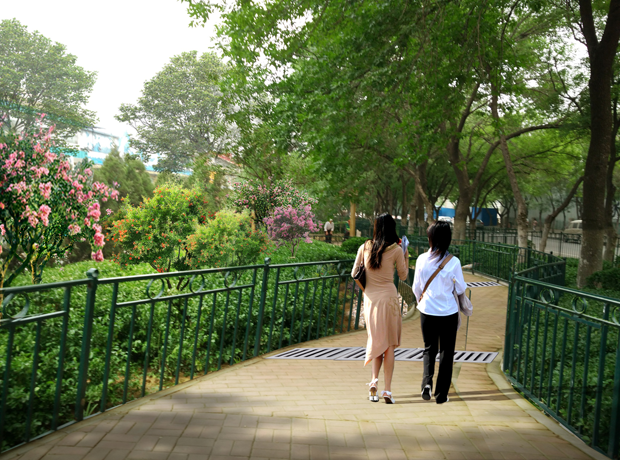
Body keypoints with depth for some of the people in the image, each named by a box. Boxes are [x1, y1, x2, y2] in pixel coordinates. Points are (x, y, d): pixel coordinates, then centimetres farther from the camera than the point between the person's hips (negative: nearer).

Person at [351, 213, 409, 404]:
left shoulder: (364, 247, 2)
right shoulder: (396, 250, -7)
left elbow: (354, 273, 8)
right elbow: (403, 276, 4)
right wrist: (405, 259, 19)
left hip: (370, 299, 3)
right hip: (388, 297, -3)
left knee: (377, 342, 16)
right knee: (389, 345, 5)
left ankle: (374, 381, -2)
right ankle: (387, 390, 0)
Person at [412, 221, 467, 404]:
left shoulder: (422, 259, -9)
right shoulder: (453, 262, -15)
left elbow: (416, 287, 3)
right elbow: (461, 289, -5)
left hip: (427, 311, 2)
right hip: (448, 313, -2)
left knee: (429, 348, 19)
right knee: (446, 352, 12)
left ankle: (427, 381, -3)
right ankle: (441, 394, 16)